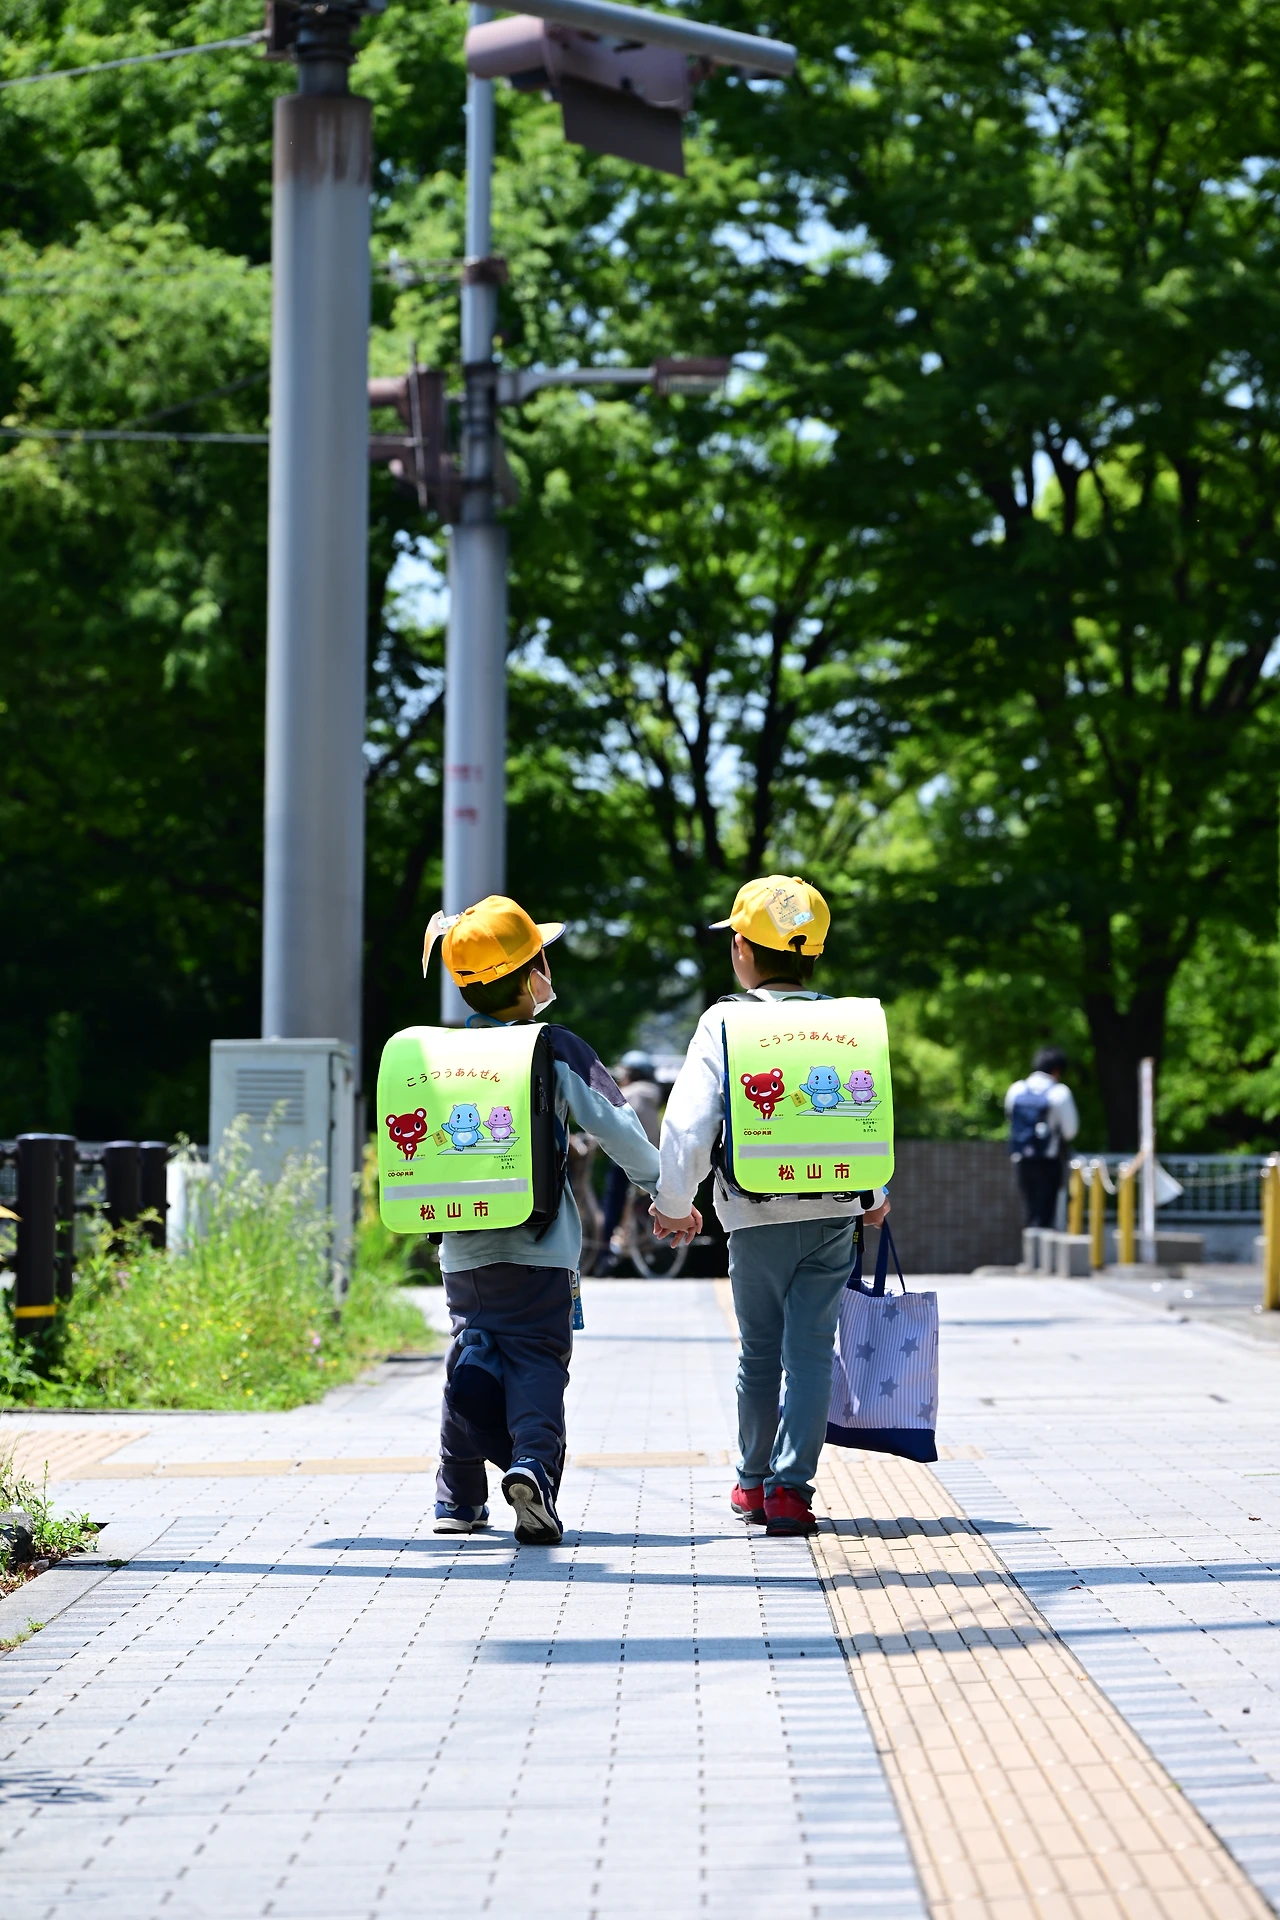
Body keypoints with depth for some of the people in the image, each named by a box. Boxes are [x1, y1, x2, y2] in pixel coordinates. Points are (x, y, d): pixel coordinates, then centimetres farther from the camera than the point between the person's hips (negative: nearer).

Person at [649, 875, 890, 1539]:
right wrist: (876, 1196, 26)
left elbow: (688, 1123, -9)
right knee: (811, 1351, 1)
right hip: (834, 1213, 1)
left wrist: (673, 1202, 4)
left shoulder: (724, 1024, -6)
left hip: (757, 1217, -1)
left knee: (761, 1352, 13)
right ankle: (791, 1486, -8)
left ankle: (754, 1482, 25)